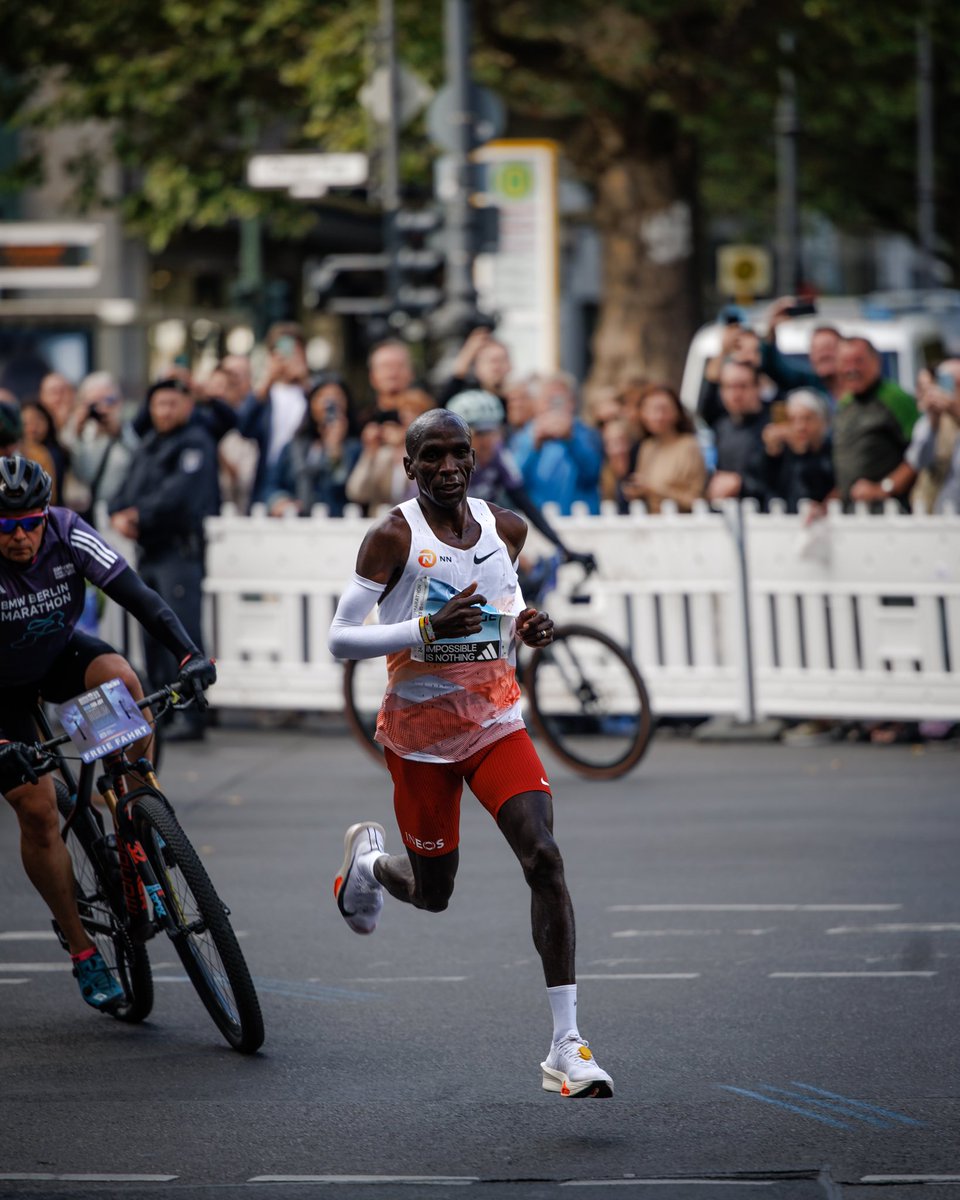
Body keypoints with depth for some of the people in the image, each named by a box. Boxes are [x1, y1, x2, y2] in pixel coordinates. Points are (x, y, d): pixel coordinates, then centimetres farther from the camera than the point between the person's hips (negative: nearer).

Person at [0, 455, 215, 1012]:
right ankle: (82, 951, 5)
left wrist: (189, 652, -44)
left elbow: (136, 593, -29)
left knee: (120, 678, -32)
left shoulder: (68, 533, -24)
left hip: (61, 654, 2)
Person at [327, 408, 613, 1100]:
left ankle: (568, 1045, -19)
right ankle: (369, 857, 49)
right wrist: (429, 628, -26)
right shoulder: (394, 537, -12)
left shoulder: (507, 529, 4)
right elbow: (340, 639, -13)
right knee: (433, 895, 9)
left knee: (544, 858, -18)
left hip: (497, 723, 3)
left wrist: (527, 629, 0)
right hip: (420, 733, -3)